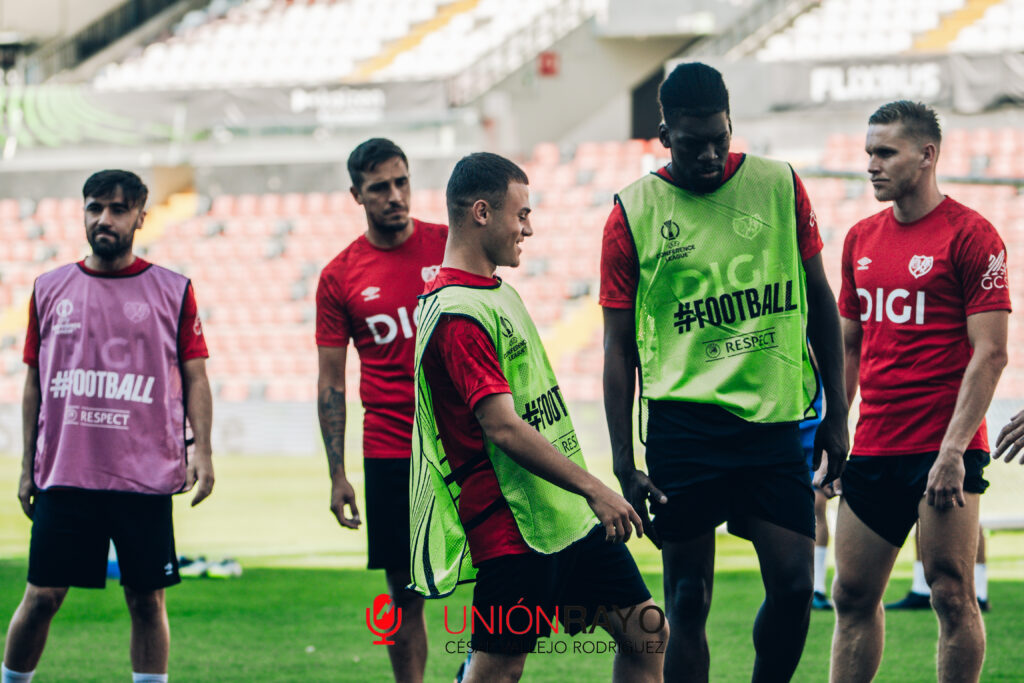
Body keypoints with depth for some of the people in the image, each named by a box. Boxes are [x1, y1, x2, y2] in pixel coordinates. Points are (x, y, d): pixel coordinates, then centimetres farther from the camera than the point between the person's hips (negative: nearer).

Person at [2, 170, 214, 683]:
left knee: (146, 599, 2)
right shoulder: (50, 289, 9)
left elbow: (194, 377, 6)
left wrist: (200, 450, -7)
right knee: (42, 596, 0)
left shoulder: (172, 291, 5)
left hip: (145, 477, -1)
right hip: (63, 476, 1)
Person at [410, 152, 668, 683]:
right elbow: (503, 428, -25)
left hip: (568, 516, 10)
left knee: (646, 634, 7)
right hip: (512, 526, -10)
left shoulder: (497, 292, 15)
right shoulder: (457, 315, -18)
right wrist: (593, 488, -26)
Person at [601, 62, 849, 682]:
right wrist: (624, 464, -3)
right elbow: (619, 347, 3)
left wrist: (837, 413, 10)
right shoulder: (634, 213, 0)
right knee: (688, 602, 1)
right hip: (683, 425, -2)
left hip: (777, 420, 2)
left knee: (795, 585, -5)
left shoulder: (780, 187, 5)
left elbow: (819, 299, 13)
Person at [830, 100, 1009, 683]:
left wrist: (953, 450, -18)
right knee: (853, 596, 7)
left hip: (943, 449, -6)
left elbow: (990, 353, -12)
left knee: (952, 596, -5)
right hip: (872, 450, 6)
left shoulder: (970, 235, -8)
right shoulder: (861, 239, 12)